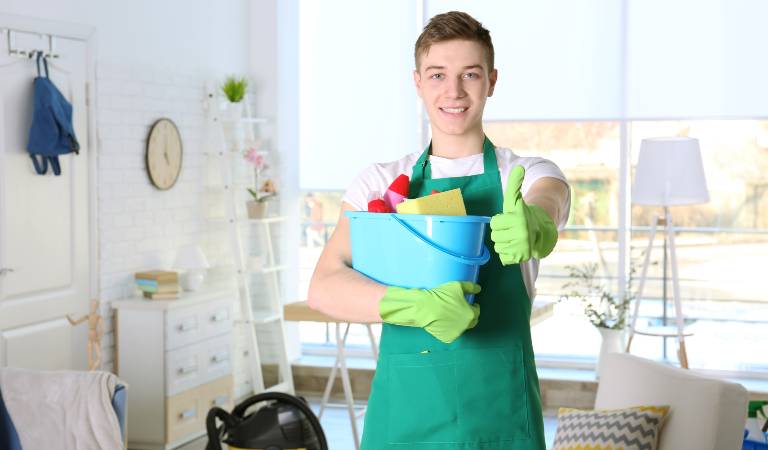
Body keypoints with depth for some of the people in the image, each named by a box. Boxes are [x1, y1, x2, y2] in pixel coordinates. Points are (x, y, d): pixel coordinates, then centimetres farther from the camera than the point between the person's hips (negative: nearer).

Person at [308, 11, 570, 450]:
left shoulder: (528, 176, 2)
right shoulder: (381, 183, 4)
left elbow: (546, 212, -22)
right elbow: (323, 287, -10)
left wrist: (532, 226, -46)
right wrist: (414, 306, -28)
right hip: (403, 412, 1)